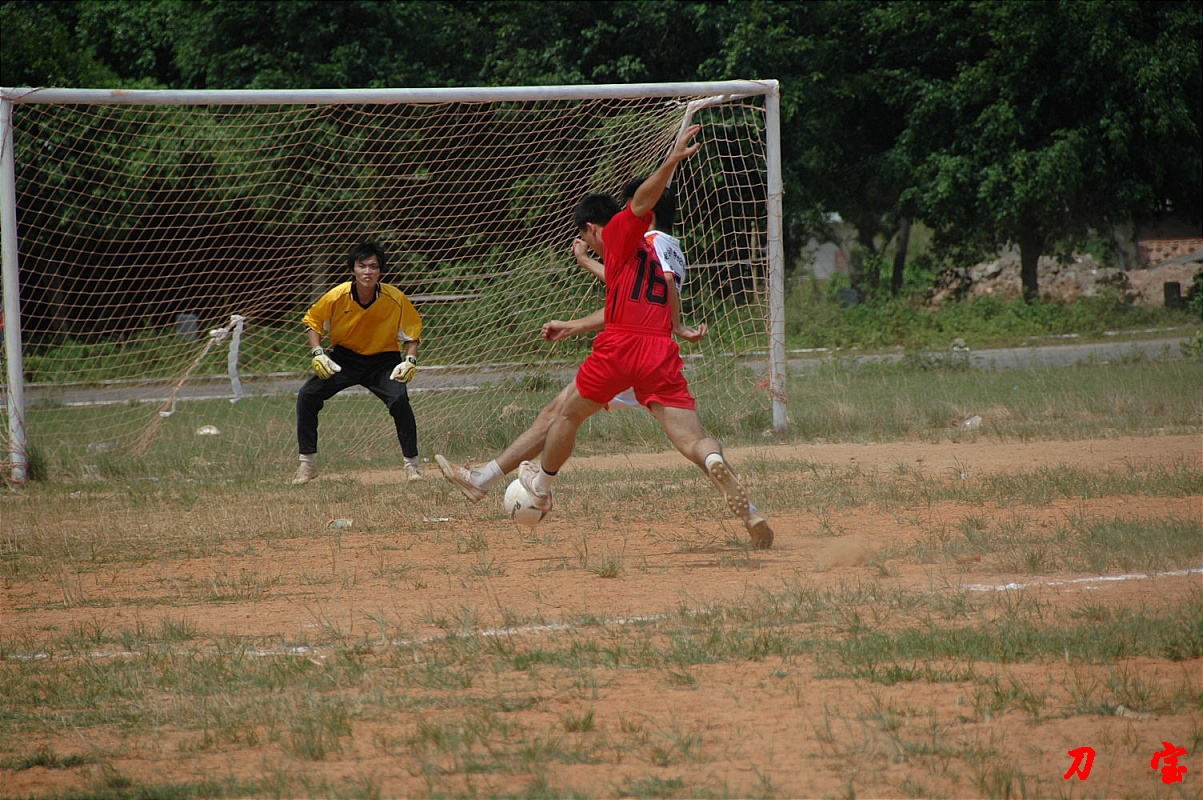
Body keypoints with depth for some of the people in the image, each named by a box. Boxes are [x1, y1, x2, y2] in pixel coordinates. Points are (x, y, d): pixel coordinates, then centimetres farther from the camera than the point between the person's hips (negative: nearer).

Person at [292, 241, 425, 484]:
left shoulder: (396, 299, -19)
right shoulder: (337, 297, -18)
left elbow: (413, 329, -3)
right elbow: (312, 321, -1)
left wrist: (410, 360, -18)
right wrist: (317, 353, -14)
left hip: (383, 361, -2)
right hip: (344, 359, 2)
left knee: (399, 399, -27)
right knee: (307, 396, -13)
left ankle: (412, 463, -10)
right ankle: (307, 463, 1)